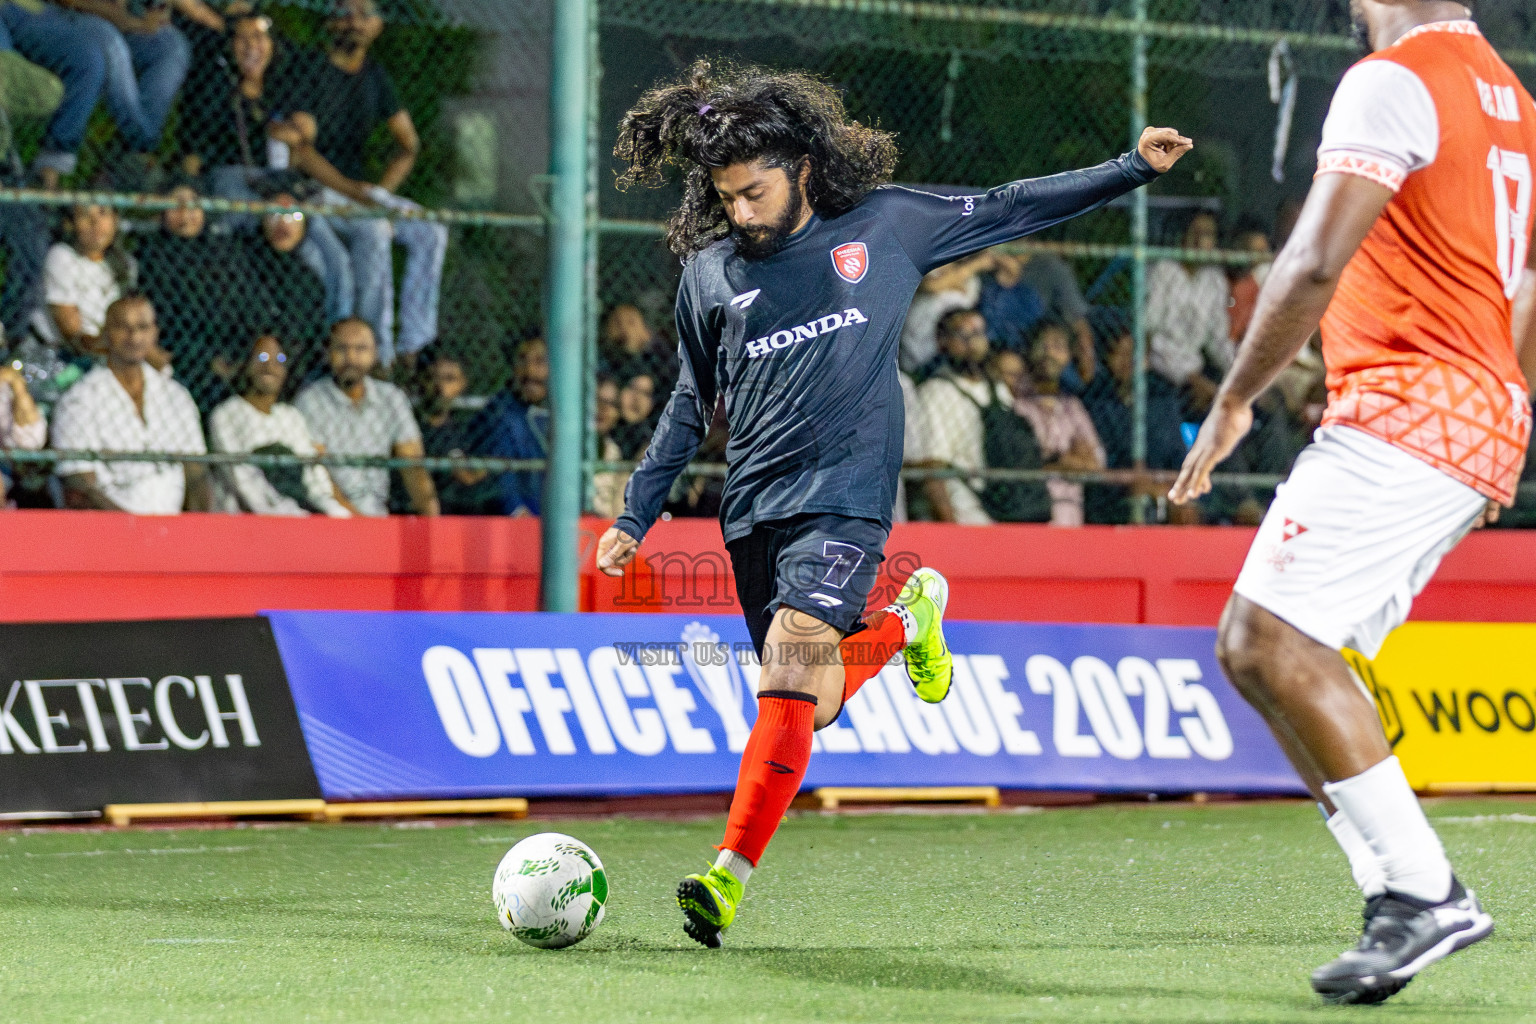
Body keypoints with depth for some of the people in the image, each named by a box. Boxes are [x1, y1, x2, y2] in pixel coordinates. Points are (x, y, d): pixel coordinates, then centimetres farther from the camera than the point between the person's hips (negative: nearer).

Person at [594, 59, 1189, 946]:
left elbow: (1007, 210, 14)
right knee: (808, 706, 4)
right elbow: (690, 406, 19)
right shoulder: (711, 272, 8)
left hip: (847, 497, -4)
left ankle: (730, 876, -20)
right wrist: (635, 518, 16)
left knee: (791, 669, -22)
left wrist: (1133, 169, 11)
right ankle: (906, 619, 33)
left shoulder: (885, 224, 4)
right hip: (755, 508, 4)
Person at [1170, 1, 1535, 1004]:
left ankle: (1425, 890, -20)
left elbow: (1315, 264, -18)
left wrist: (1235, 398, -9)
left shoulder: (1392, 83, -9)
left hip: (1402, 417, -9)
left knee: (1274, 637, -16)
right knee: (1257, 649, 9)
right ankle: (1405, 898, 2)